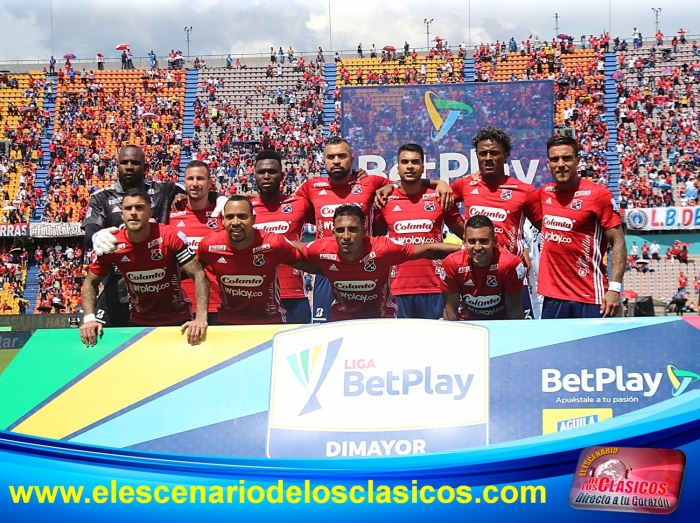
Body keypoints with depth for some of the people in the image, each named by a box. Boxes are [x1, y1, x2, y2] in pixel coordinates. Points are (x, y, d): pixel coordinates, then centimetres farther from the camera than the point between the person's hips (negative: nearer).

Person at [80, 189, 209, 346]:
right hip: (139, 323, 2)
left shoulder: (171, 237, -20)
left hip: (178, 320, -2)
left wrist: (201, 317, -34)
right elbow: (91, 282, 0)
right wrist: (89, 318, -17)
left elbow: (199, 275, -21)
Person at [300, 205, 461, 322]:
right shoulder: (322, 249, -23)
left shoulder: (382, 248, -29)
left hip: (382, 319, -2)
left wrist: (464, 249, -23)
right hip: (341, 320, 2)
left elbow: (426, 250, -22)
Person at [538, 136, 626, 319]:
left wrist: (614, 288, -17)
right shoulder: (544, 193, 6)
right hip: (552, 296, 5)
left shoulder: (598, 194, -9)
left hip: (590, 298, -5)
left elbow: (618, 243, -9)